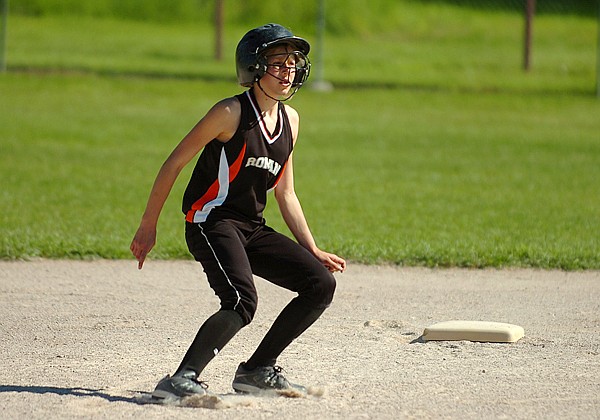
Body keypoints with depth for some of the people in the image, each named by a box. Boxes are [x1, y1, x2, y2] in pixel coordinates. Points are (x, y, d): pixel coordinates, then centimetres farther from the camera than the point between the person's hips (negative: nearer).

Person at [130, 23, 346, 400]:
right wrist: (148, 227, -8)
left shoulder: (290, 119, 11)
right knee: (242, 303, -30)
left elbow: (285, 194, 19)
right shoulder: (232, 113, -12)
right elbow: (174, 164, -8)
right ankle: (181, 380, -29)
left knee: (322, 283, 0)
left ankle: (257, 370, 7)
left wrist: (313, 251, 16)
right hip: (211, 224, -8)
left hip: (252, 229, 8)